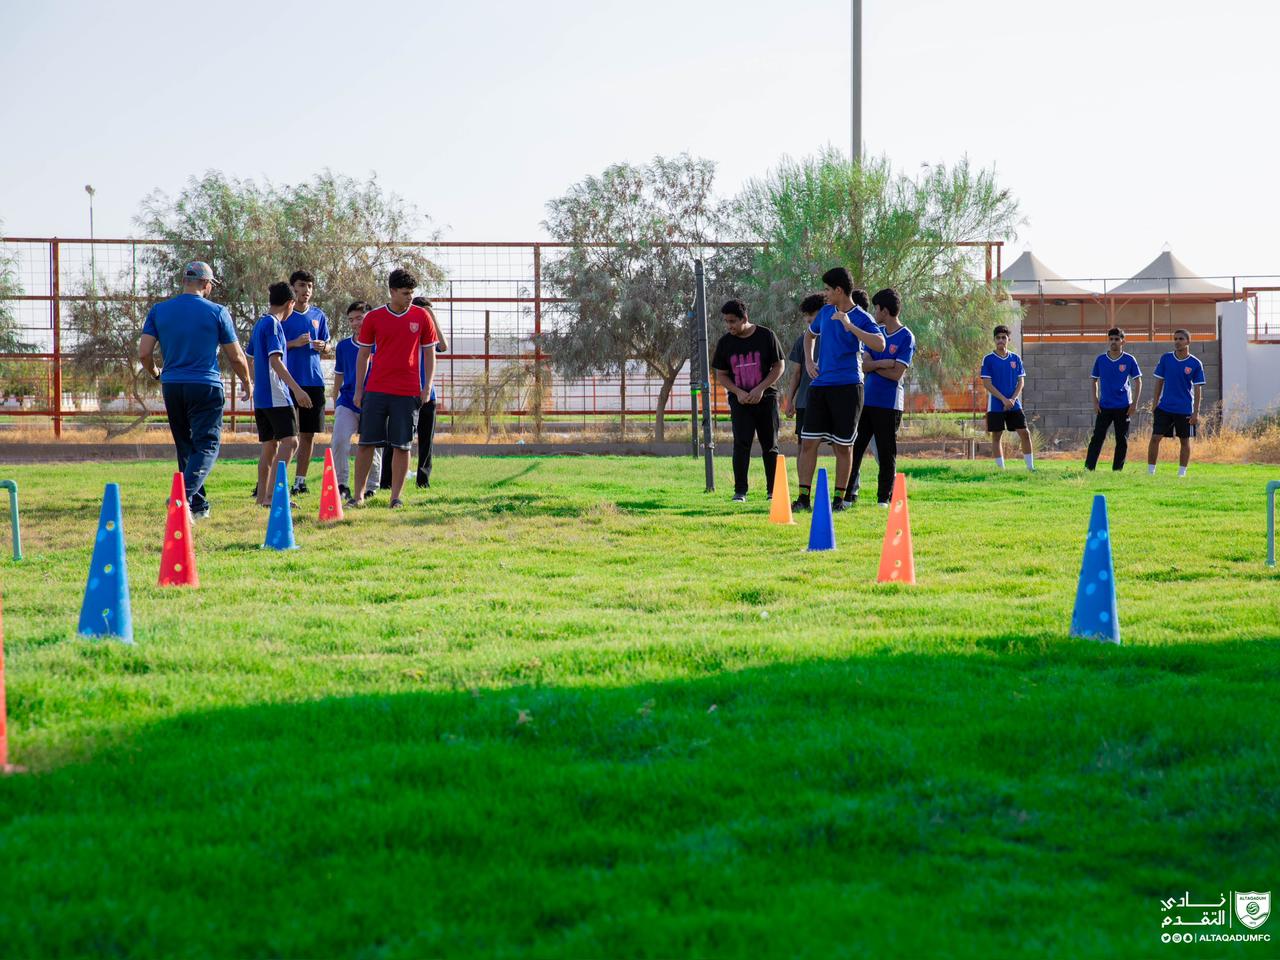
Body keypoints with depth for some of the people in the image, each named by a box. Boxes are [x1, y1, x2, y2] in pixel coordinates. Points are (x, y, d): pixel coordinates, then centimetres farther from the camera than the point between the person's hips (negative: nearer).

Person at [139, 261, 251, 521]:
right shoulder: (217, 312, -3)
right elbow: (236, 357, 2)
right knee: (207, 446, -4)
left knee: (186, 448, 15)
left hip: (172, 386, 4)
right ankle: (184, 495, -27)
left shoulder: (158, 311, 4)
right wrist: (247, 382, 21)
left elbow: (144, 353, -1)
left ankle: (199, 506, 18)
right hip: (206, 387, -4)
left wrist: (155, 374, 20)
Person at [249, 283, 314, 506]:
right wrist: (297, 389, -23)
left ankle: (262, 496, 15)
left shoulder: (260, 323, 17)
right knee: (289, 441, -14)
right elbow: (275, 361, -19)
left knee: (269, 446, 14)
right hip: (276, 395, -10)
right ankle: (272, 494, -24)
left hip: (260, 396, 10)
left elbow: (251, 359, 25)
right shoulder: (274, 324, -10)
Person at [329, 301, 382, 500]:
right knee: (339, 441, -17)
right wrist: (335, 403, 17)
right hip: (347, 401, 2)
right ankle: (341, 485, -5)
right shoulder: (343, 346, 7)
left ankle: (370, 489, 20)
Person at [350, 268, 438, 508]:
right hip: (376, 389, 0)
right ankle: (359, 495, 7)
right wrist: (358, 389, 5)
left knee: (402, 445, 1)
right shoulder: (373, 318, 3)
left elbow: (429, 353, 9)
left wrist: (428, 386, 0)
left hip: (408, 392, 0)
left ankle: (396, 496, 8)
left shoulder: (422, 317, 4)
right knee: (366, 442, 0)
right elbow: (363, 355, 9)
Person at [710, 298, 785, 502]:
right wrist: (738, 393, -9)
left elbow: (779, 366, -2)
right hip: (740, 400, 1)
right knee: (741, 444, -8)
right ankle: (740, 491, -6)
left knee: (770, 445, 4)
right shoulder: (725, 342, 3)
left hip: (766, 398, -1)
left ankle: (773, 491, 13)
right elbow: (721, 375, 7)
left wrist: (760, 388, -13)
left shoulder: (766, 336, -4)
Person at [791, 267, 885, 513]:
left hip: (847, 388, -5)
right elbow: (810, 334, 33)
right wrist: (809, 361, 18)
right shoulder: (825, 312, 12)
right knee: (808, 442, -1)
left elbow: (880, 344, -24)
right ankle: (803, 497, 3)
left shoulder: (861, 318, -7)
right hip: (820, 386, 5)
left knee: (843, 446, 2)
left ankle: (839, 498, 12)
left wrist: (850, 326, -28)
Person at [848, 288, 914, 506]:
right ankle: (849, 494, 11)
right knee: (855, 447, 5)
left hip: (888, 404, -6)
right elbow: (864, 365, 2)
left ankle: (884, 497, 8)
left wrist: (873, 365, -5)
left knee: (886, 453, 1)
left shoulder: (906, 338, -7)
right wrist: (883, 363, -14)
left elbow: (896, 373, -15)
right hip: (866, 400, 6)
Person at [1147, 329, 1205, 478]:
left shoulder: (1195, 364, -5)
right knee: (1155, 437, -5)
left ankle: (1182, 473, 16)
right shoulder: (1165, 359, 1)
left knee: (1184, 441, 7)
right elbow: (1159, 381, 8)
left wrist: (1196, 412, -6)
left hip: (1185, 410, -1)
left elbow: (1198, 389, -3)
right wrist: (1155, 403, 4)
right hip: (1164, 408, 1)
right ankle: (1150, 472, 1)